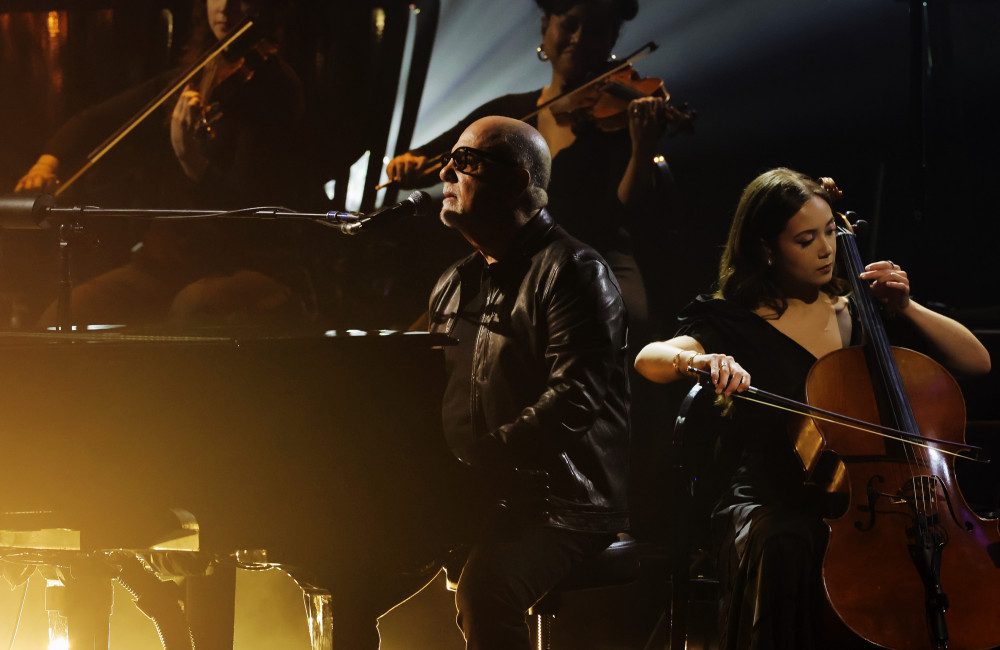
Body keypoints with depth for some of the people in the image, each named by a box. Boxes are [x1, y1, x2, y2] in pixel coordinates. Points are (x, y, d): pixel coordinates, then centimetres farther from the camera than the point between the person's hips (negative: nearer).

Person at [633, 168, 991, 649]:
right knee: (784, 548, -38)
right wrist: (700, 360, -38)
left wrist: (905, 310, 2)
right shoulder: (736, 324, 3)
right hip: (772, 505, -3)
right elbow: (648, 360, -17)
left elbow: (976, 361, 15)